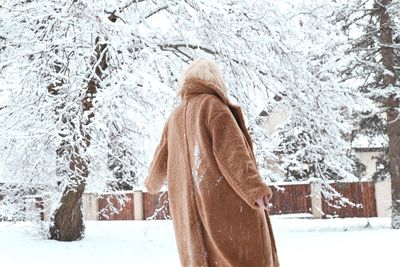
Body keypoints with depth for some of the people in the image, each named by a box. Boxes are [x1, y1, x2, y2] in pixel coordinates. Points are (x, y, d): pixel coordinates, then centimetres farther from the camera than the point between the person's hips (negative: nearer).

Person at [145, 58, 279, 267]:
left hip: (189, 211, 7)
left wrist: (153, 184, 50)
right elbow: (230, 149, -16)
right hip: (225, 204, -6)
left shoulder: (175, 116, 17)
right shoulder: (213, 105, -2)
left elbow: (161, 161, 30)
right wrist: (254, 187, -23)